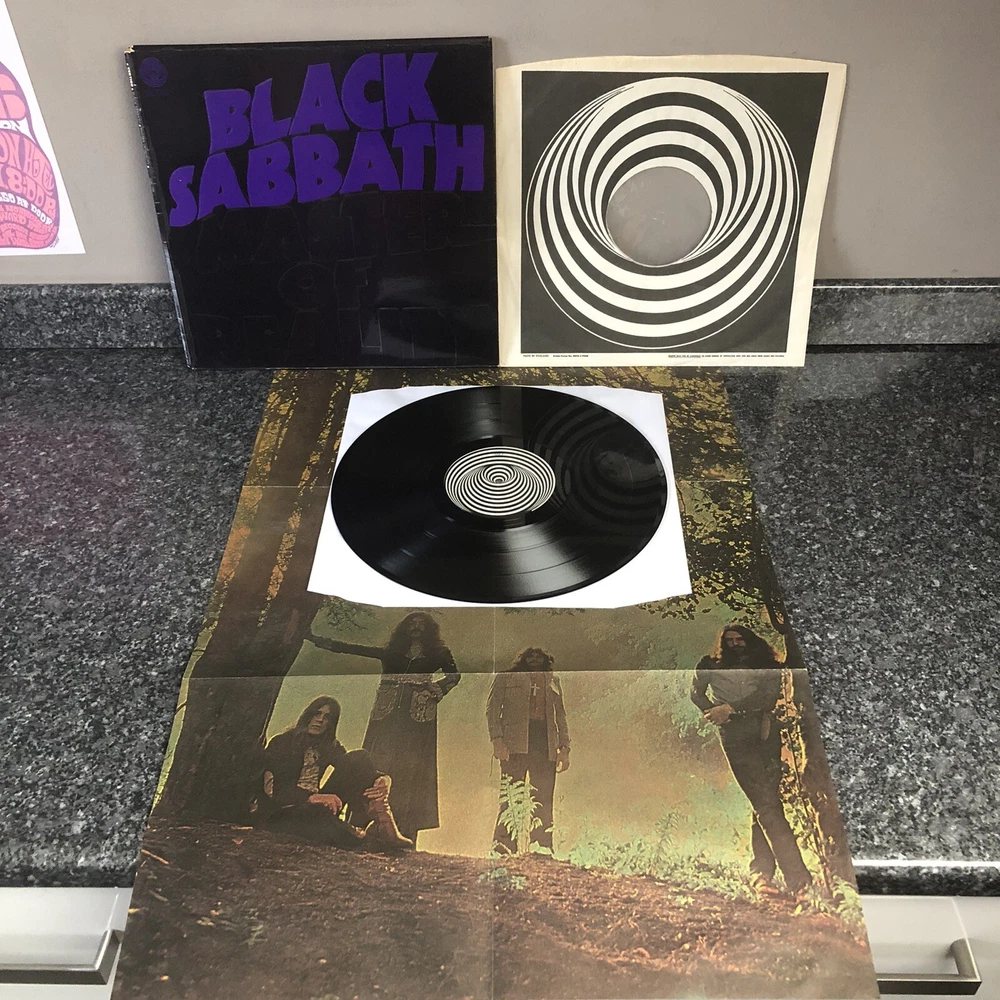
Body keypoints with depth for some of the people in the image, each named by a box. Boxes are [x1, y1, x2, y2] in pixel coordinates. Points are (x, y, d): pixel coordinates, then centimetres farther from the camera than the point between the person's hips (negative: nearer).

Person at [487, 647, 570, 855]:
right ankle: (503, 844, -7)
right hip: (516, 742, -3)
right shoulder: (506, 678, 15)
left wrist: (564, 747, 10)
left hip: (546, 744, 3)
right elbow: (492, 709, 5)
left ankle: (543, 848, -1)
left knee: (544, 800, -3)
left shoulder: (553, 682, 26)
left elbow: (561, 716, 23)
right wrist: (497, 739, -9)